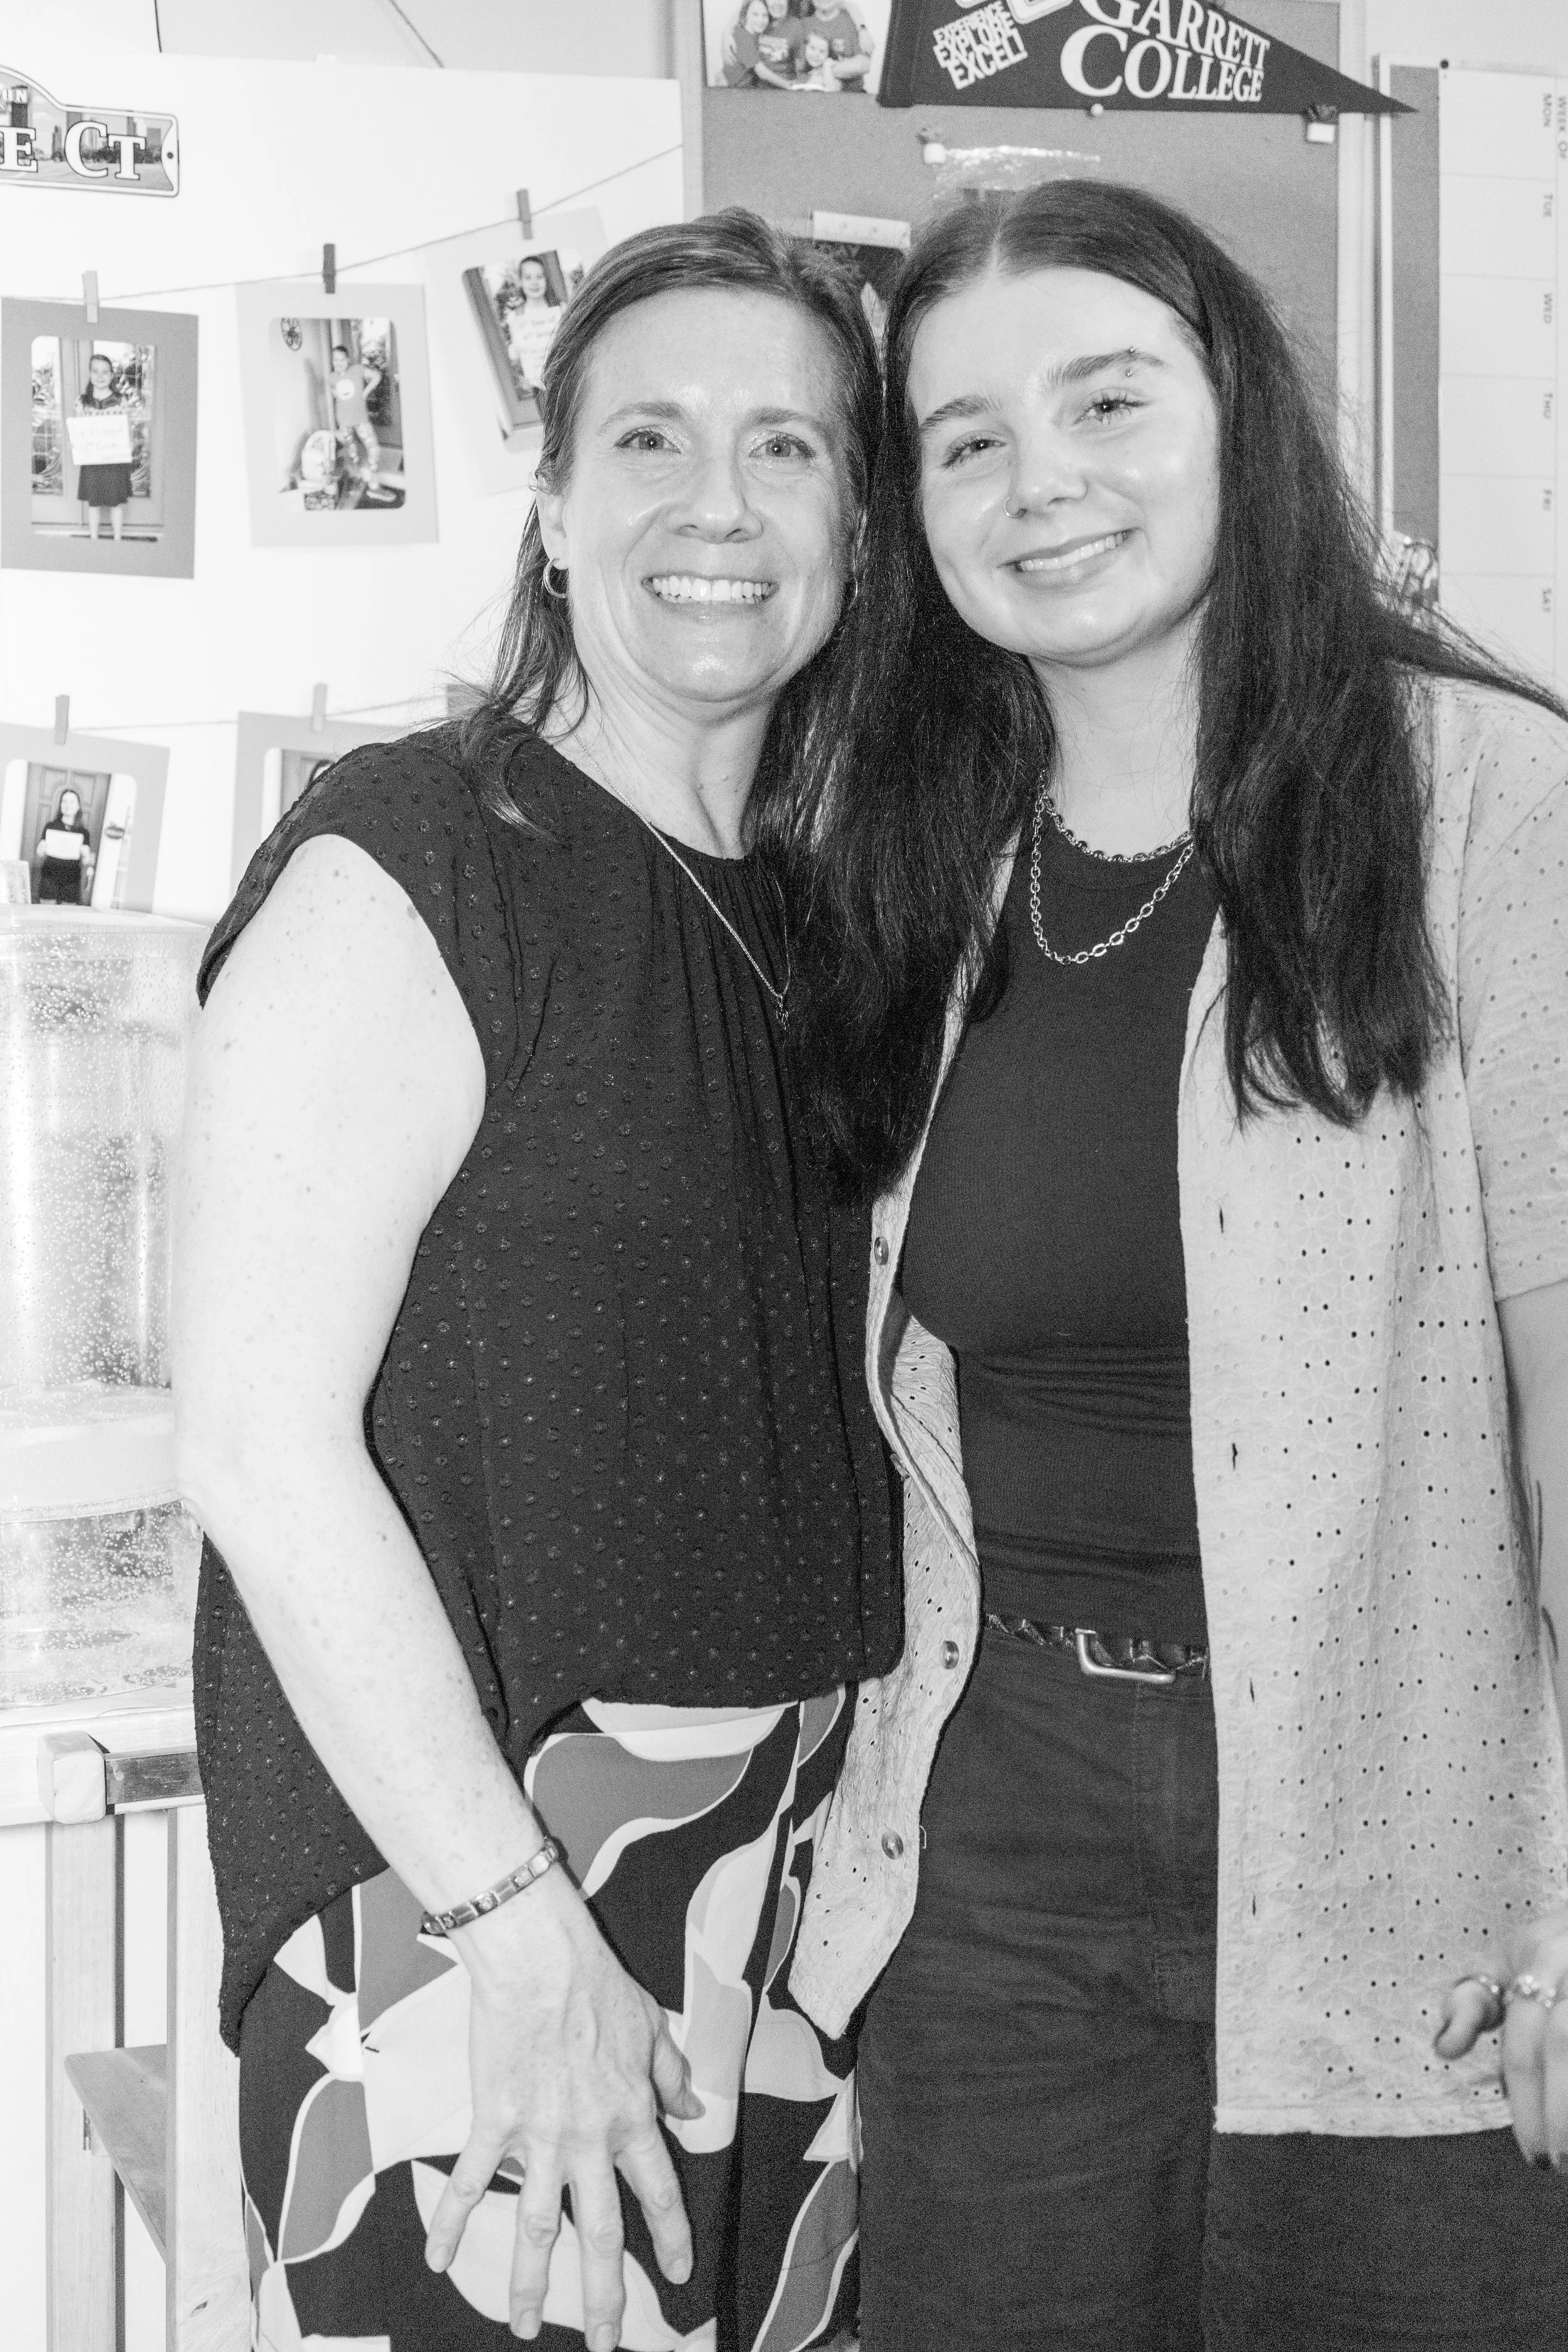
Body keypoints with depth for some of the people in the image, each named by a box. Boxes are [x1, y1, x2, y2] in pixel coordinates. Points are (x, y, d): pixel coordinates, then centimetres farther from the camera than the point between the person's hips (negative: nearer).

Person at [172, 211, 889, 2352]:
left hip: (799, 1912, 7)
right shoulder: (407, 872, -11)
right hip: (465, 1878, -6)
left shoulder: (823, 918, 10)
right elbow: (258, 1440, -16)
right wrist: (518, 1919, -17)